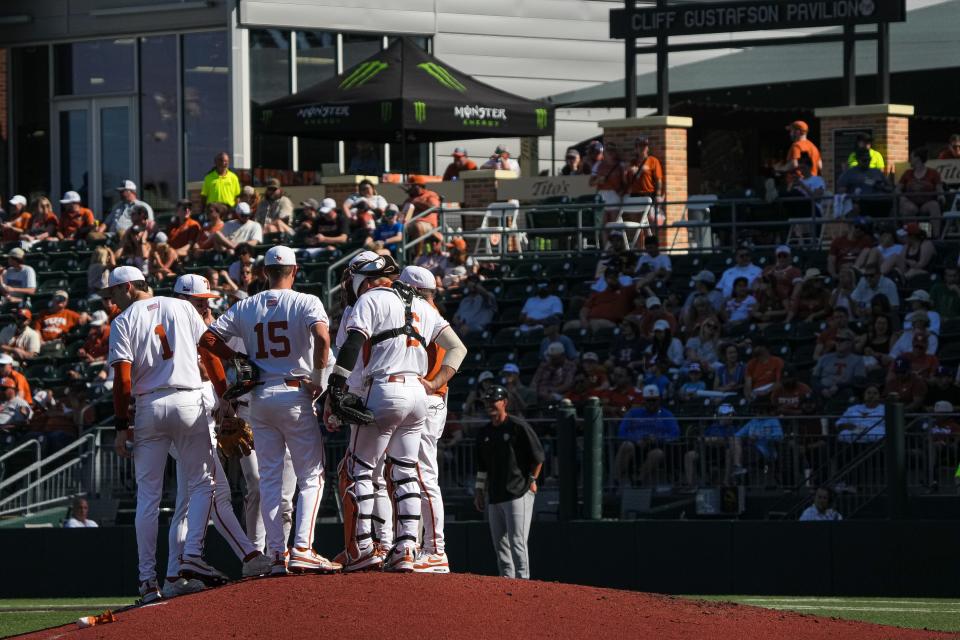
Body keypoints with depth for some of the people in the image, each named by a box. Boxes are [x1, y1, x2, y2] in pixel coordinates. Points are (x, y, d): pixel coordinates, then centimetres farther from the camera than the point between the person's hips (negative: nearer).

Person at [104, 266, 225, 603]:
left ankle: (148, 579, 1)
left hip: (149, 408, -1)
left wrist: (121, 426, -3)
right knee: (203, 482, 8)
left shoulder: (124, 321, 3)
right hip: (189, 404, 1)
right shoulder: (183, 308, 11)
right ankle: (192, 555, -12)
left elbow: (123, 379, -6)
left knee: (148, 495, 3)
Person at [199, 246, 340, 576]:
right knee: (311, 475, 2)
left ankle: (277, 553, 4)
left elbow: (207, 339, 4)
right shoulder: (305, 303, -5)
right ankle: (302, 549, -11)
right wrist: (319, 380, -12)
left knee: (269, 478, 8)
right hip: (295, 394, -4)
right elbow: (323, 338, -23)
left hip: (259, 397, 4)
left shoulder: (245, 307, 7)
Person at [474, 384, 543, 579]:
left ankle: (523, 579, -14)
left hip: (518, 494, -7)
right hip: (494, 496, 7)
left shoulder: (518, 427, -5)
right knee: (500, 543, 6)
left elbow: (538, 457, -4)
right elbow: (482, 466, 22)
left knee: (517, 541, -13)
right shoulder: (485, 433, 15)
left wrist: (532, 481, -5)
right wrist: (479, 490, 16)